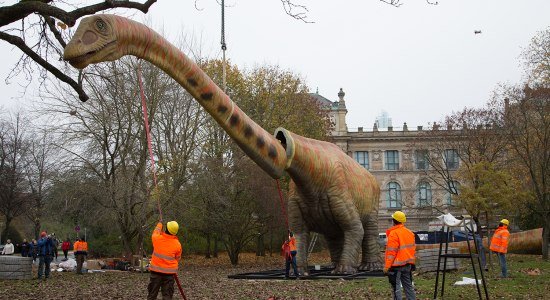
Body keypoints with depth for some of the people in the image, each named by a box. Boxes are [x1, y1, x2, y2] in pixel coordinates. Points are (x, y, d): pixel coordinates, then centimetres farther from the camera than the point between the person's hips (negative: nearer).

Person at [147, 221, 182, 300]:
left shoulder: (157, 238, -8)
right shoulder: (177, 244, -7)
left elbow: (155, 232, 17)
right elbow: (178, 258, 6)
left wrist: (160, 224, 35)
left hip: (156, 271, 1)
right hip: (169, 272, -1)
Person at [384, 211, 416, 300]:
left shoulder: (393, 233, -16)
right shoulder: (409, 232, 9)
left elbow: (391, 252, -18)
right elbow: (412, 248, 16)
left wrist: (386, 267, -14)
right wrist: (411, 262, 24)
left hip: (396, 265, -8)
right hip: (408, 264, 8)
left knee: (396, 288, -3)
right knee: (408, 285, 15)